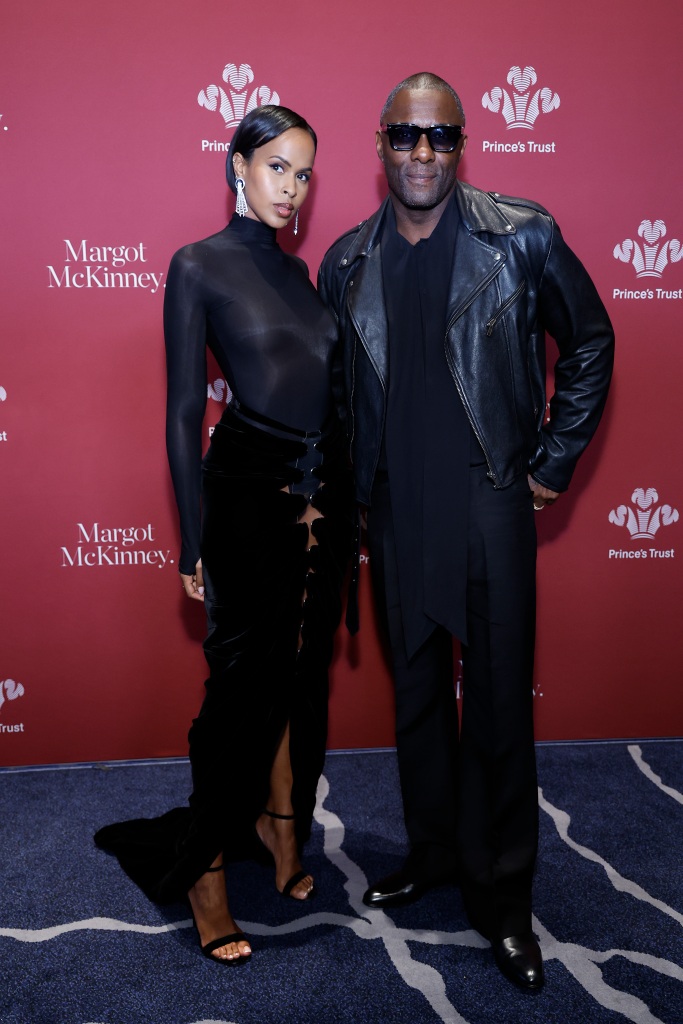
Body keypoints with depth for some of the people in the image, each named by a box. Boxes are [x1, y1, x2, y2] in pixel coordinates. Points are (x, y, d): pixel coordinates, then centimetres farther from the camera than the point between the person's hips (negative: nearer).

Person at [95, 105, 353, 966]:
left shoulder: (298, 269, 14)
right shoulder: (198, 266, -4)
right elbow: (183, 413, -7)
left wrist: (345, 500, 13)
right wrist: (194, 542, -10)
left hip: (324, 491, 6)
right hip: (249, 487, -6)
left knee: (304, 670, 13)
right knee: (245, 679, -1)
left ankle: (282, 820, 34)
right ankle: (204, 868, 17)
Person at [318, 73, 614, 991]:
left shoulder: (521, 236, -4)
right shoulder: (348, 263, 5)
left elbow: (590, 343, 4)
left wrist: (554, 463, 1)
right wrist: (347, 499, 11)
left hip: (491, 505, -3)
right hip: (396, 512, 4)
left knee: (500, 704, 3)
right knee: (417, 693, 15)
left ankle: (502, 898, 21)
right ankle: (432, 854, 35)